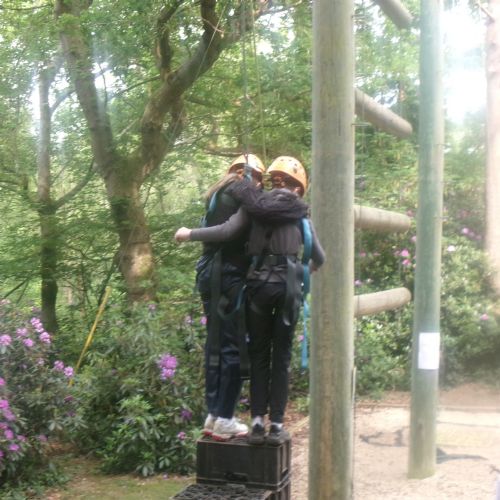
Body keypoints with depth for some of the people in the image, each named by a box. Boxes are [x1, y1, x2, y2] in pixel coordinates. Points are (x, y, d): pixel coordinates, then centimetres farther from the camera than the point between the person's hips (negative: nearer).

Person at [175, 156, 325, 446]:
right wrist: (306, 270, 37)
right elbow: (320, 258, 15)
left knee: (259, 355, 10)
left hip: (259, 283, 0)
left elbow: (227, 231, -5)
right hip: (289, 284, 0)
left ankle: (258, 423, 6)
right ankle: (276, 425, 6)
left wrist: (190, 234, 7)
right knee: (282, 356, 7)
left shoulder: (256, 204, 8)